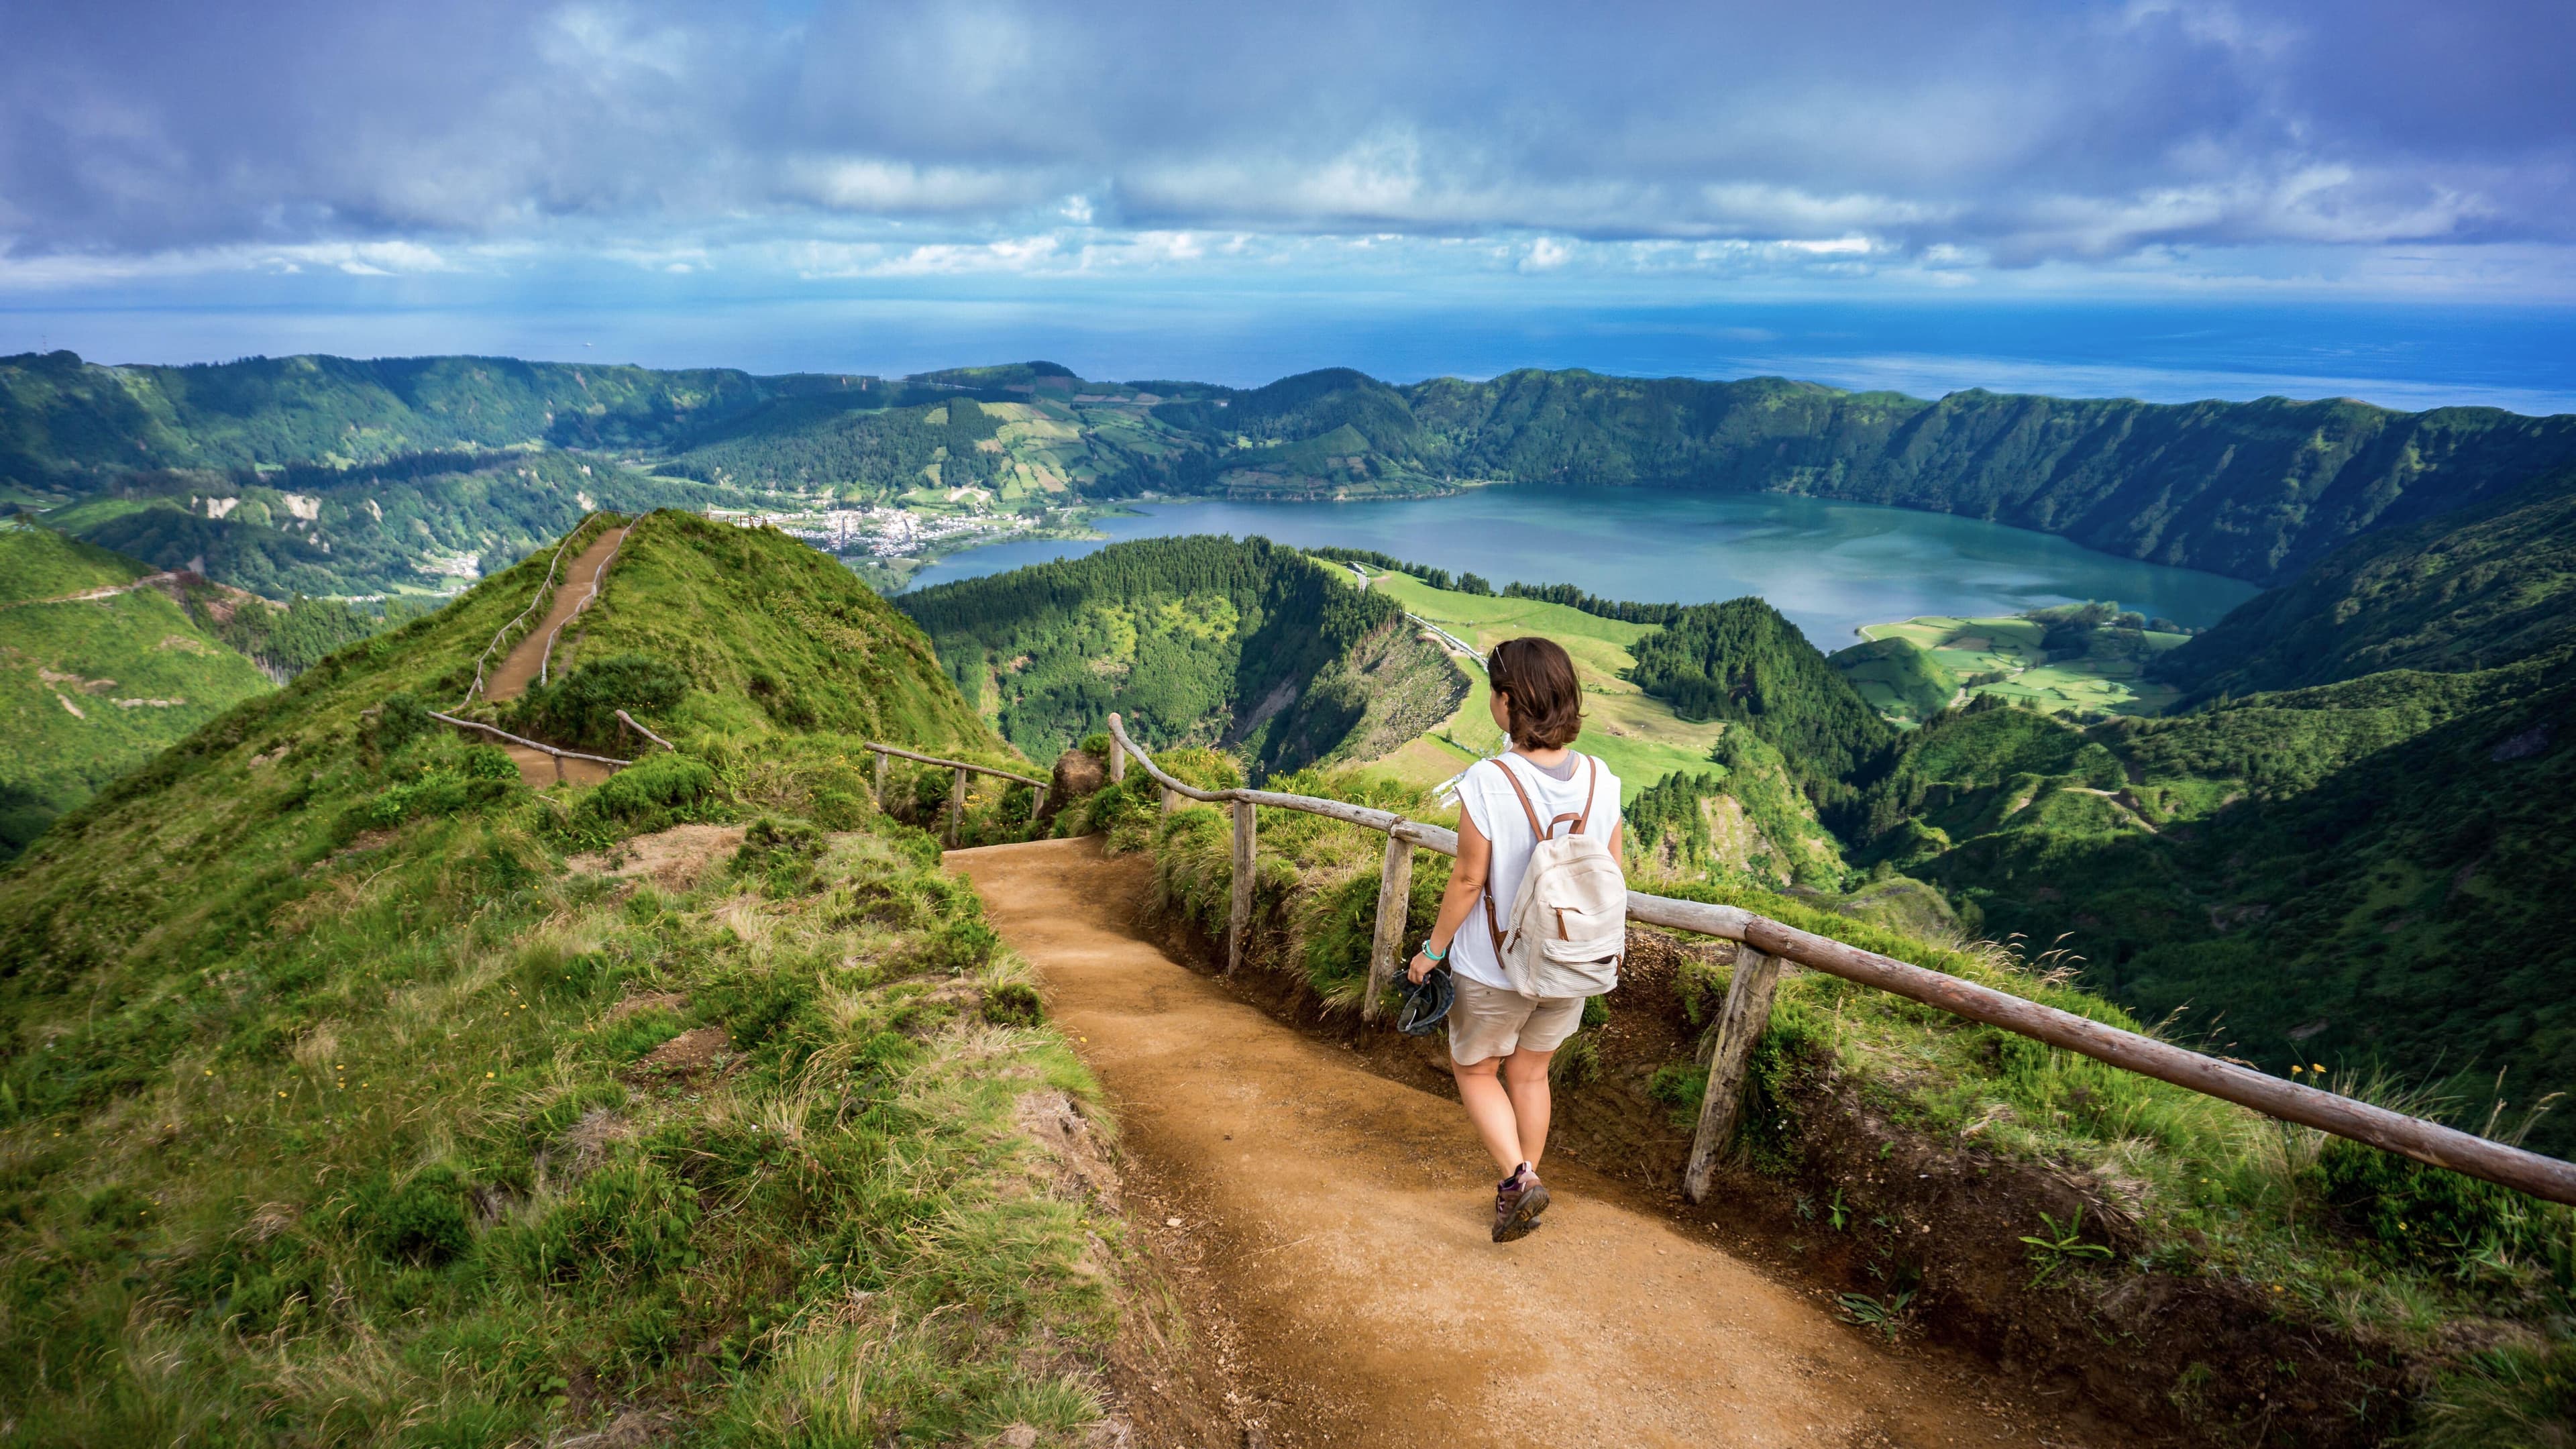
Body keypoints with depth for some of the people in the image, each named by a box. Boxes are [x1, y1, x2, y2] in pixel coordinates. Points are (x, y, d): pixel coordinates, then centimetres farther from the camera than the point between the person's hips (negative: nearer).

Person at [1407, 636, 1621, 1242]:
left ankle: (1519, 1178, 5)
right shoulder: (1601, 781, -9)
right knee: (1530, 1072, 23)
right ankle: (1519, 1197, 35)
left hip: (1494, 966, -5)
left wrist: (1433, 949, -4)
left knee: (1475, 1070, 20)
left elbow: (1468, 879, -18)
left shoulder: (1488, 782, -25)